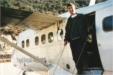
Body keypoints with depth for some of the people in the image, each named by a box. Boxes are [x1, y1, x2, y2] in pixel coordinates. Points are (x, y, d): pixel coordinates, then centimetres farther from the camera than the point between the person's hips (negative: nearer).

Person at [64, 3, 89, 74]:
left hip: (80, 39, -4)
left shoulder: (82, 17, 7)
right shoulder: (69, 20, 20)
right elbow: (67, 30, 19)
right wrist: (66, 39, 11)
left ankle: (80, 69, 1)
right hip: (72, 40, 5)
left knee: (79, 55, -13)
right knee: (75, 57, 3)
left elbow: (87, 27, 3)